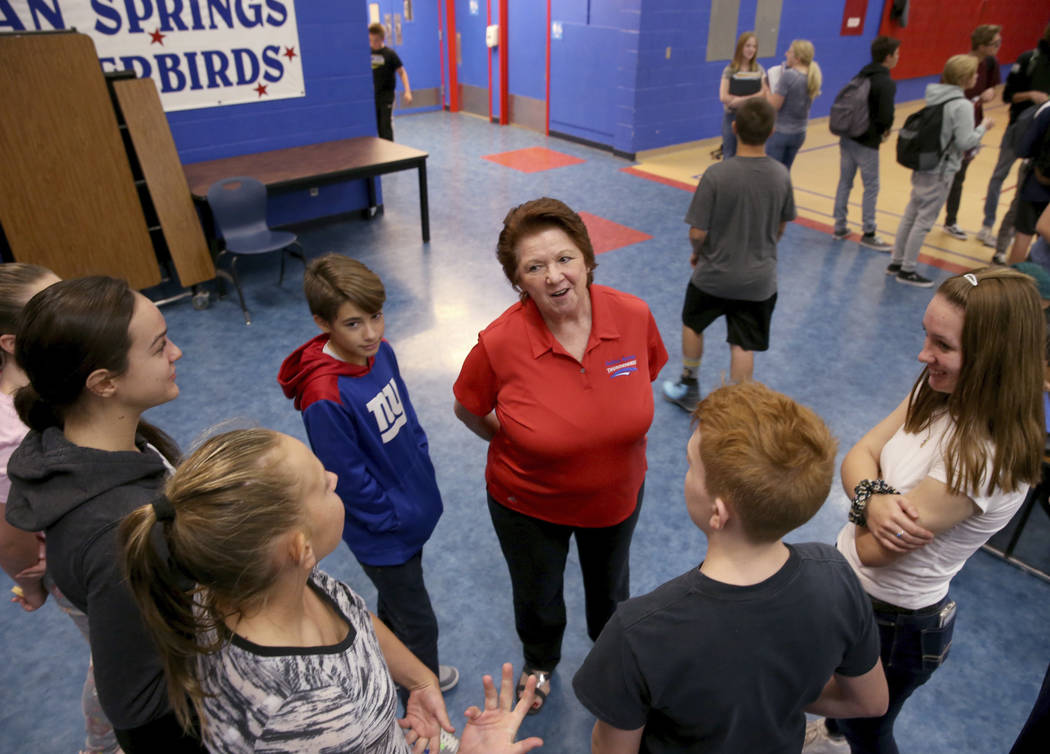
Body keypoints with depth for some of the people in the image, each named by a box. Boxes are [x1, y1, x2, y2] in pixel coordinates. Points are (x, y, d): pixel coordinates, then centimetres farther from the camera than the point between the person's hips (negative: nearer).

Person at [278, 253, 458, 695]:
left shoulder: (380, 352, -9)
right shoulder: (325, 398, -33)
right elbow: (349, 479, -24)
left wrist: (423, 475, 5)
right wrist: (394, 518, -14)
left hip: (414, 507, 7)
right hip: (383, 534, -7)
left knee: (395, 599, 31)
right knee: (418, 625, 13)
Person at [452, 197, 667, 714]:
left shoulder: (634, 316, -22)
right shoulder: (500, 343, -30)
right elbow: (468, 410, -10)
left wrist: (612, 432, 2)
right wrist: (515, 442, 0)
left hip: (618, 495, 3)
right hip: (529, 505, -2)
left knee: (611, 588, 31)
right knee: (538, 598, 27)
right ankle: (540, 664, 63)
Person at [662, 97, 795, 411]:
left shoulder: (716, 174, -20)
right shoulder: (780, 175, -7)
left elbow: (697, 233, -18)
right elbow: (780, 227, 6)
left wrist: (697, 253, 3)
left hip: (714, 274, -2)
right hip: (759, 278, 2)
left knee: (692, 324, 23)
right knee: (743, 346, 11)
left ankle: (689, 388, 38)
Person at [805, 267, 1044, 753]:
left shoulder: (984, 457, -34)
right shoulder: (940, 394, -9)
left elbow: (873, 550, -29)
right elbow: (857, 456, -8)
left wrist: (868, 500, -10)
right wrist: (875, 499, -28)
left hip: (894, 624, -7)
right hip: (853, 587, 7)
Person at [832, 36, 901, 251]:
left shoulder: (861, 75, 8)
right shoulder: (886, 83, -15)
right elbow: (886, 117, -21)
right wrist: (885, 130, -1)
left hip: (847, 136, 7)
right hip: (867, 142, -7)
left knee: (845, 182, 14)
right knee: (871, 187, 3)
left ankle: (840, 227, 21)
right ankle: (868, 234, 10)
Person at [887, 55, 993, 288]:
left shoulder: (935, 96, 5)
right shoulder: (962, 106, -17)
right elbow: (965, 141, -18)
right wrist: (984, 126, -3)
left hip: (922, 165, 8)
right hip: (941, 171, -8)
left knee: (911, 214, 14)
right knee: (925, 220, 0)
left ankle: (896, 262, 23)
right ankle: (907, 270, 7)